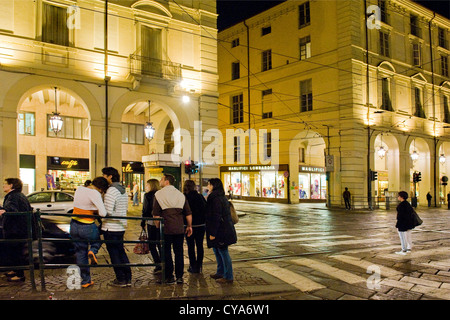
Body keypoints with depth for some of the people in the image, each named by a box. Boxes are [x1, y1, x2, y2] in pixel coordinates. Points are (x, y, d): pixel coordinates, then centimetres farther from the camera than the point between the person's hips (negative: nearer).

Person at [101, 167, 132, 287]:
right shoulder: (124, 190, 11)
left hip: (111, 228, -8)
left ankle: (120, 280, 10)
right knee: (121, 251, 16)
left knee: (114, 254, 3)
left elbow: (107, 212, -23)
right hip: (121, 227, 8)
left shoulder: (111, 191, -17)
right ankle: (128, 278, 19)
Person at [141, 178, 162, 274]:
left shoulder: (147, 195, -7)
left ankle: (158, 265, -4)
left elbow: (145, 210, -8)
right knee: (160, 244, 16)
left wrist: (143, 223, 0)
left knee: (152, 245, 3)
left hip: (151, 222, -5)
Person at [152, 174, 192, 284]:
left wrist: (158, 226, 3)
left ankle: (169, 277, 13)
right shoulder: (181, 195, 8)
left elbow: (156, 214, -8)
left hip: (166, 229, -3)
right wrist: (189, 226, 15)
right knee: (179, 252, 11)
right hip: (179, 229, 3)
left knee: (167, 253, 7)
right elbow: (188, 213, 7)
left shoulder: (159, 194, -4)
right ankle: (179, 277, 13)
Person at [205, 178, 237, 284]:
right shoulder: (221, 197, 14)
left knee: (223, 252, -3)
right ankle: (220, 272, 31)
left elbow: (216, 217, -22)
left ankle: (228, 277, 6)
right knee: (216, 250, 20)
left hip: (221, 231, -10)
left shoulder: (216, 199, -18)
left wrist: (213, 233, -19)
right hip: (223, 230, 10)